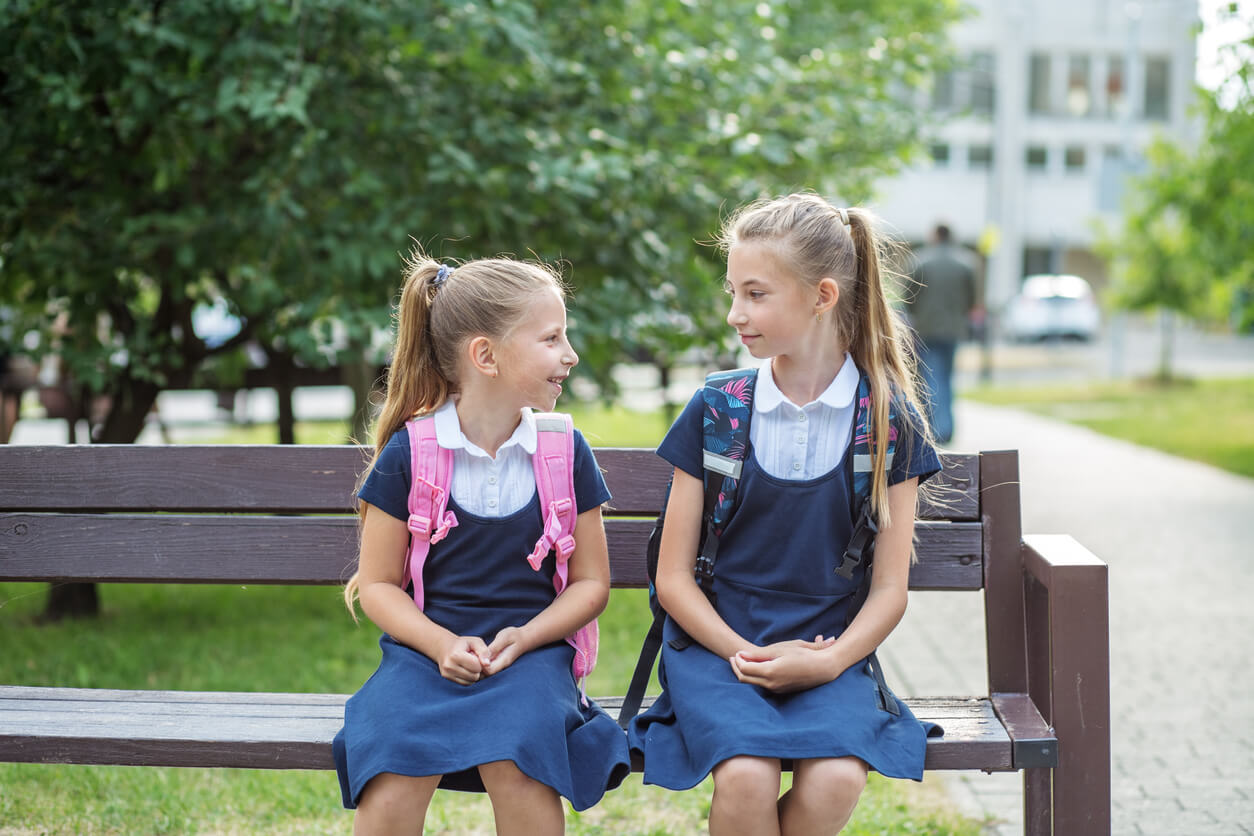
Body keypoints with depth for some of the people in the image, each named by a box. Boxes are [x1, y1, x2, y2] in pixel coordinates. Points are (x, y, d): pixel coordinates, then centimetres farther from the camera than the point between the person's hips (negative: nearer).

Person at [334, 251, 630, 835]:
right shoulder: (409, 452, 0)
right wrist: (441, 644, -13)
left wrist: (526, 636, -10)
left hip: (529, 649, 1)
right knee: (395, 772, -29)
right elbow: (378, 583, 4)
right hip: (428, 648, 0)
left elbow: (590, 581, 8)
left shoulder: (564, 451, 5)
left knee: (514, 765, -30)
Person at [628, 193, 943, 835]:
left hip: (829, 649, 1)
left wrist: (827, 662, -14)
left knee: (836, 778, -29)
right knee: (745, 775, -30)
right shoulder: (713, 413, 2)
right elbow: (674, 577, 3)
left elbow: (890, 586, 3)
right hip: (716, 643, 0)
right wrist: (748, 655, -11)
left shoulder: (889, 419, 2)